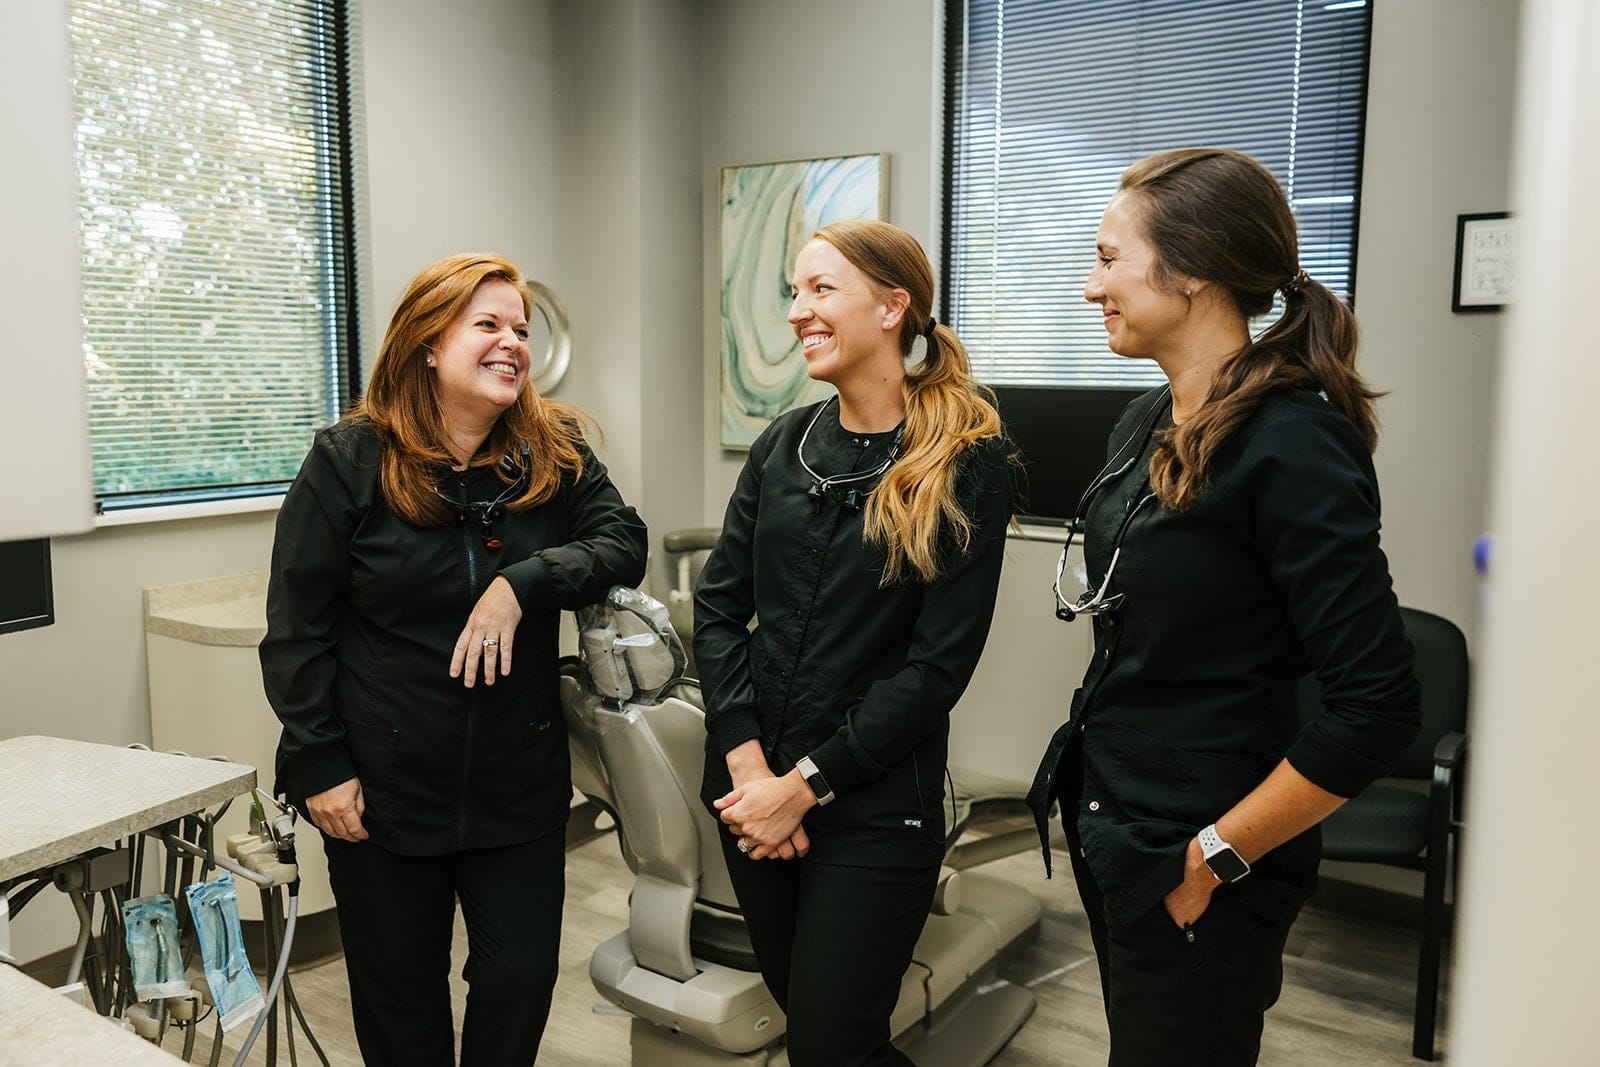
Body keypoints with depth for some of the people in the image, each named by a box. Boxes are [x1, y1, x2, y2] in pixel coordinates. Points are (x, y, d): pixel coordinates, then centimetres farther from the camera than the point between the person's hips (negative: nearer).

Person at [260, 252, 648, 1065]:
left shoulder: (556, 453, 0)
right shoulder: (350, 462, -8)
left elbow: (623, 543, -11)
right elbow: (297, 627, -6)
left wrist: (523, 584, -27)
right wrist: (320, 768, -9)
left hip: (520, 780, 2)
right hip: (384, 788, -1)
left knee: (521, 982, 12)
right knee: (401, 999, 17)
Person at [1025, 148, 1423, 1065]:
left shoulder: (1293, 446, -22)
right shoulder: (1148, 423, 3)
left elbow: (1378, 707, -23)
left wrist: (1216, 858, -17)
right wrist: (1097, 797, 12)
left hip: (1192, 866, -8)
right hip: (1109, 818, 8)